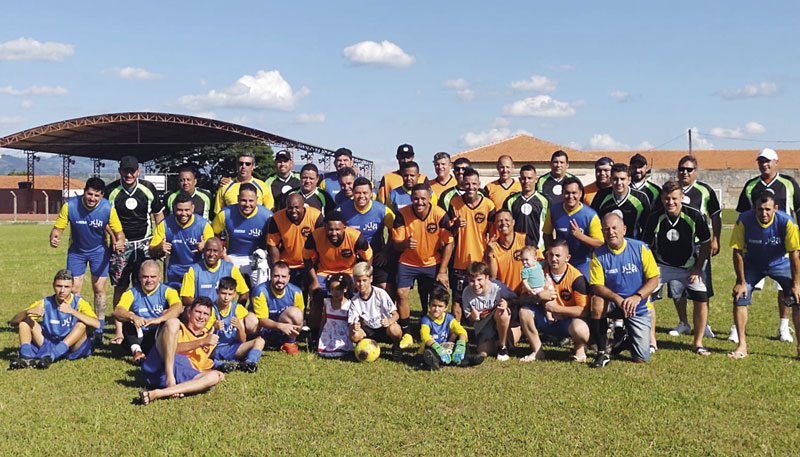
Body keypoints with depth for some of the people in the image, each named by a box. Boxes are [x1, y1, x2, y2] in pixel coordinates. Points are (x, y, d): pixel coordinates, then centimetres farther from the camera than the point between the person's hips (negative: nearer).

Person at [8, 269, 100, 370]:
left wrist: (72, 311, -38)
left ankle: (49, 357, -37)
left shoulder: (79, 303, -9)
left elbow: (96, 324, -29)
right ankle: (26, 357, -27)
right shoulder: (45, 303, 0)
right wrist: (28, 311, -27)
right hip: (48, 345, 3)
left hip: (72, 347, -3)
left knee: (82, 324, -30)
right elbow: (13, 322, -5)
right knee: (25, 320, -7)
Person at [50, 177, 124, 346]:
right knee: (74, 290, -2)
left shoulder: (108, 208, -22)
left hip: (99, 250, 0)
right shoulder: (70, 206, -23)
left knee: (99, 289, -2)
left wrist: (119, 242, -37)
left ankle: (99, 331, 9)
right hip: (76, 251, 0)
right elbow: (58, 228, -15)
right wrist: (53, 238, -37)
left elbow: (118, 232, -14)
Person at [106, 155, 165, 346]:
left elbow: (158, 214, 12)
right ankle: (118, 331, 4)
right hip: (120, 244, -1)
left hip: (144, 243, 1)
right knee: (120, 287, 0)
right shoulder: (111, 191, 0)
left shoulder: (148, 188, 3)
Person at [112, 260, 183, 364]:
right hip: (139, 337, 2)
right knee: (128, 316, -19)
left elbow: (178, 307, -23)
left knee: (167, 314, -23)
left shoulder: (167, 291, -2)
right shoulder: (132, 293, 4)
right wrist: (133, 317, -35)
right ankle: (136, 351, -33)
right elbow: (117, 311, -13)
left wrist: (159, 319, -39)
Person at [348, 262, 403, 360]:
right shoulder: (354, 301, -5)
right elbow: (351, 323, -7)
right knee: (354, 335, -30)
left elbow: (395, 314, -13)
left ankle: (396, 346, -2)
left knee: (394, 329, -38)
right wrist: (353, 326, -33)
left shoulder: (380, 293, -13)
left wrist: (389, 321, -36)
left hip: (385, 328, -2)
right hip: (369, 331, 2)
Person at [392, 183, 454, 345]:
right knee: (401, 293, -14)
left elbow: (448, 243, -9)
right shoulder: (403, 214, -15)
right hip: (407, 262, 0)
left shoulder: (440, 215, -16)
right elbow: (396, 243, -11)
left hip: (432, 262, 0)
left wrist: (442, 271, -11)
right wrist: (404, 243, -37)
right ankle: (406, 334, 1)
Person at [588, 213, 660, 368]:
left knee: (641, 359, -6)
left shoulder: (640, 248, -9)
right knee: (597, 304, -36)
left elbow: (654, 279, -9)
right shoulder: (599, 254, -8)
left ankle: (627, 337, 31)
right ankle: (602, 353, -16)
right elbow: (595, 285, -13)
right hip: (613, 304, 0)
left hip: (639, 308, 0)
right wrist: (618, 299, -30)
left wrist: (637, 297, -26)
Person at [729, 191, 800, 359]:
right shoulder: (744, 221, -24)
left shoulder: (786, 222, -25)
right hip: (752, 264, 0)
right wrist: (741, 282, -14)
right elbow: (738, 252, -16)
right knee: (739, 297, -13)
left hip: (780, 264, 0)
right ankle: (742, 346, -2)